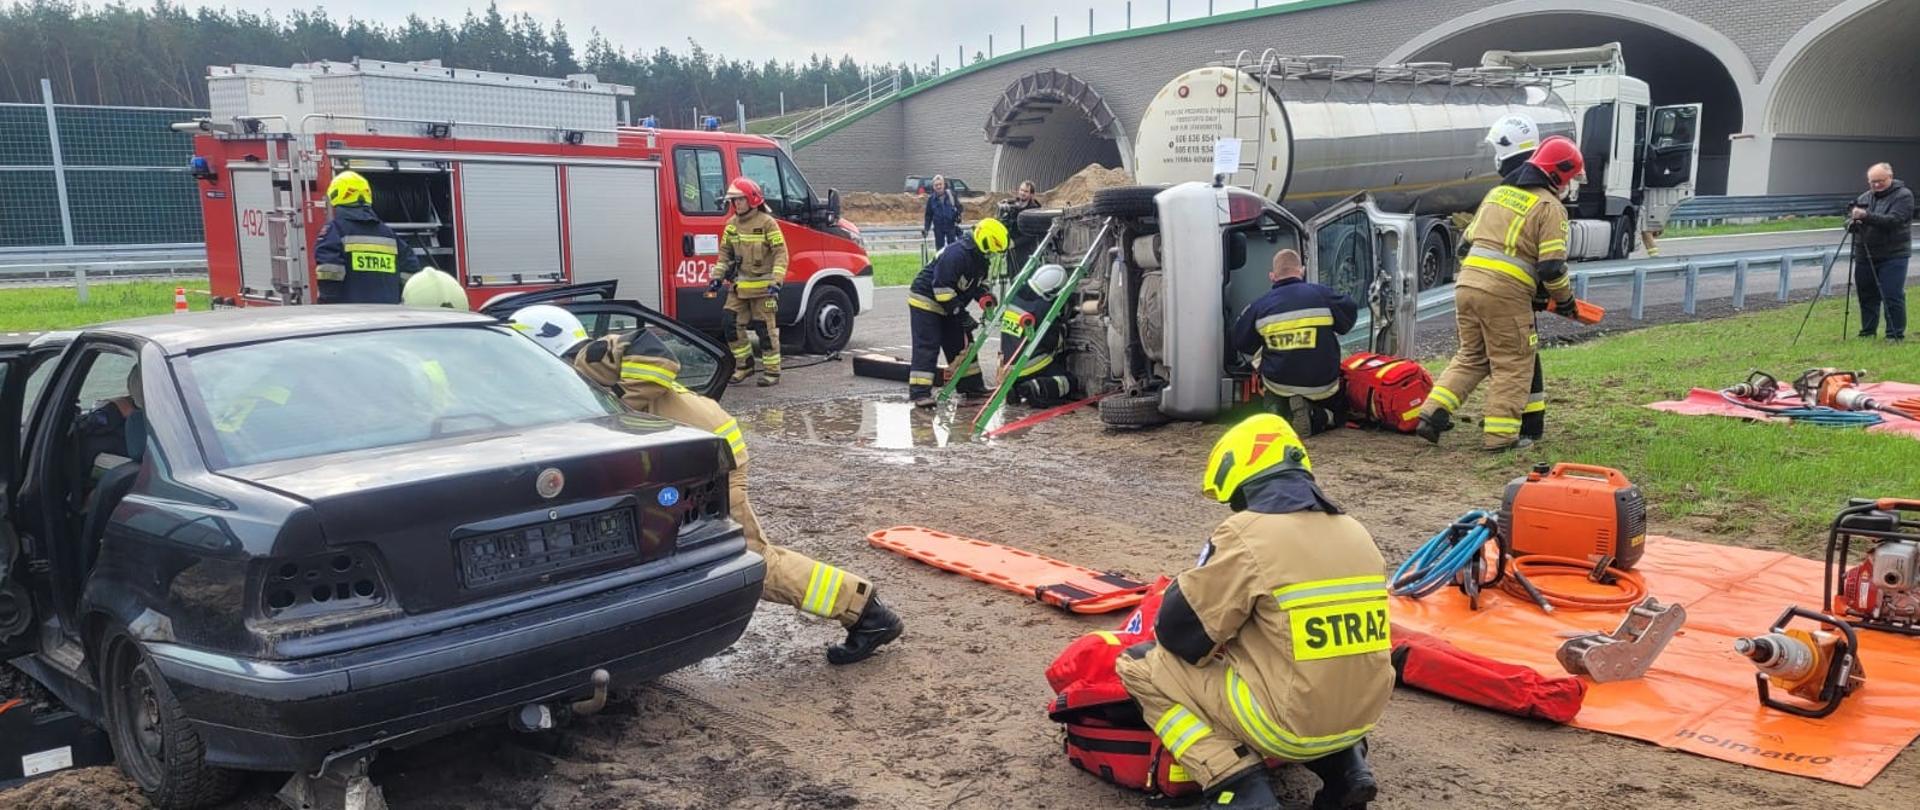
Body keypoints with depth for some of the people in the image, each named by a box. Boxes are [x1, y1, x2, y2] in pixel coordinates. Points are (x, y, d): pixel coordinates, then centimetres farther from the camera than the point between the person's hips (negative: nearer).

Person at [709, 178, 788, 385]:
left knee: (767, 329, -1)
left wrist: (776, 281, -21)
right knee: (733, 326, 3)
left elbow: (781, 253, -13)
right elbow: (725, 252, 19)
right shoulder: (732, 224, 10)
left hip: (762, 287, -6)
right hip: (738, 286, 6)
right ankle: (744, 365, 18)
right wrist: (717, 277, 10)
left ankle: (772, 371, 7)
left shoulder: (767, 223, -10)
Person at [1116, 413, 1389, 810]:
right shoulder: (1355, 531, 8)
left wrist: (1217, 648, 14)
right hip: (1362, 715, 7)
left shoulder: (1248, 531, -13)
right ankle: (1344, 765, 17)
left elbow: (1180, 626, -9)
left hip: (1290, 723, -7)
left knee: (1138, 665, 5)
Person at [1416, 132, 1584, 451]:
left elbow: (1466, 243, 21)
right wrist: (1565, 300, 8)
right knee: (1513, 365, 6)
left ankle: (1432, 414, 8)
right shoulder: (1549, 207, -2)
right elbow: (1552, 267, -8)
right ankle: (1500, 434, 6)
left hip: (1466, 284, 7)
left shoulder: (1497, 192, 18)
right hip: (1505, 294, -6)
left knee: (1470, 356, 19)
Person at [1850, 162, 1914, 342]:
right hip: (1865, 256, 5)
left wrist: (1866, 216, -29)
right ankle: (1867, 333, 20)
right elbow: (1849, 220, 12)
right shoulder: (1864, 198, 12)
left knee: (1893, 297, -6)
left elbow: (1893, 220, -19)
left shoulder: (1903, 195, -4)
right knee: (1867, 296, 10)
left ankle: (1896, 335, 2)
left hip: (1893, 256, -5)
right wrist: (1852, 221, -12)